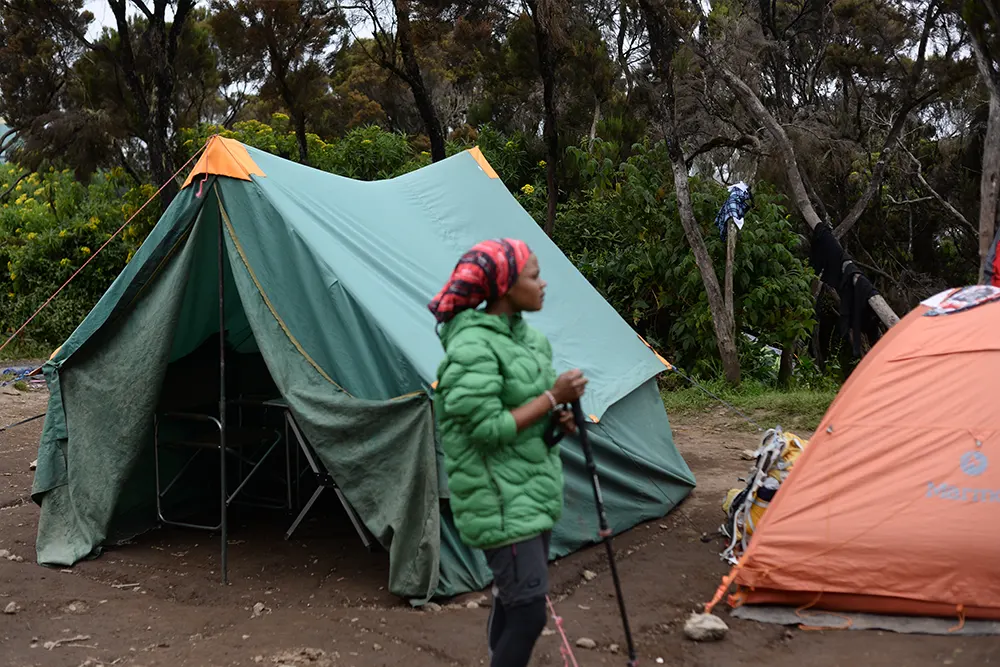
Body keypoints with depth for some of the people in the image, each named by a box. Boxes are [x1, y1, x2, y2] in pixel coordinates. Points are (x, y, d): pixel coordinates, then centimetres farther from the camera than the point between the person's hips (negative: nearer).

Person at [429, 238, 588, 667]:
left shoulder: (526, 335, 8)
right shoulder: (473, 347, -21)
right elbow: (487, 429, -24)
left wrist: (556, 418, -1)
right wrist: (553, 398, -19)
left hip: (531, 489, 9)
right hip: (500, 500, -9)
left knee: (511, 601, 18)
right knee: (529, 612, -7)